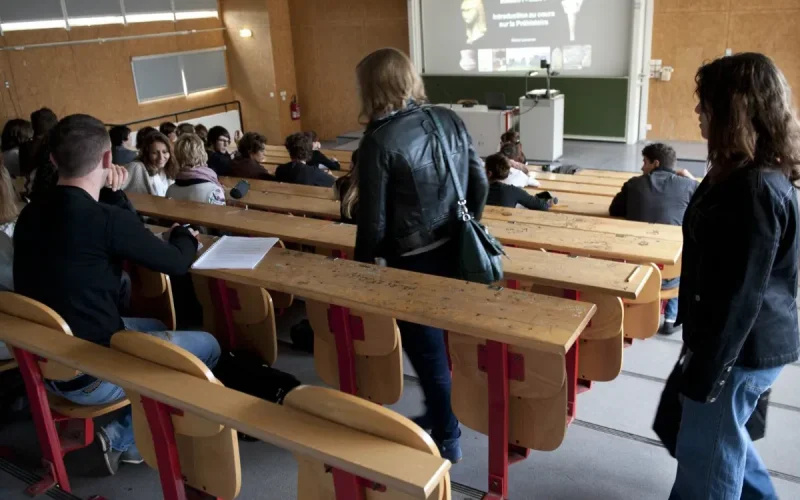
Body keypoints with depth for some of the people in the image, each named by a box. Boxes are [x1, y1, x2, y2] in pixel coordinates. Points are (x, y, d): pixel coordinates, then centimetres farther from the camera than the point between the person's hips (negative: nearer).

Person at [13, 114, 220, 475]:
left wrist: (110, 192, 4)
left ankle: (126, 432, 19)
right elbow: (177, 262, -10)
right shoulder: (106, 220, -25)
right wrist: (184, 235, 11)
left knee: (156, 327, 27)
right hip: (88, 375, -8)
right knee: (208, 346, 5)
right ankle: (125, 437, 11)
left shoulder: (31, 214, 0)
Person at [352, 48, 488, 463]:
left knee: (428, 352, 11)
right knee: (448, 342, 23)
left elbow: (374, 220, -14)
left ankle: (447, 440, 28)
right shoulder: (450, 120, 0)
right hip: (455, 252, 6)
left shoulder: (379, 141, -17)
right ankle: (441, 414, 42)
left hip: (414, 262, -6)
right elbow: (480, 185, 5)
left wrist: (362, 266, 1)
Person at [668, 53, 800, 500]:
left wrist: (706, 371, -19)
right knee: (721, 435, 27)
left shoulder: (754, 189, -27)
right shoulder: (752, 174, 6)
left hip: (741, 349, -10)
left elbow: (741, 295, -26)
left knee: (704, 455, 8)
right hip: (743, 342, 10)